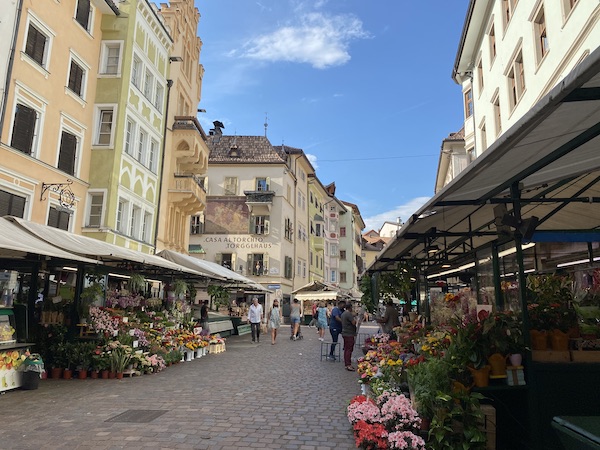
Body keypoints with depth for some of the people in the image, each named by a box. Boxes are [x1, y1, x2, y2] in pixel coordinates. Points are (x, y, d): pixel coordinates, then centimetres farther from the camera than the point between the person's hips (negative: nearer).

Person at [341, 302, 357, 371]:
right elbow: (354, 323, -22)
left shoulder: (343, 313, 13)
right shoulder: (349, 314, -17)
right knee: (349, 349, -8)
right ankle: (348, 365, -9)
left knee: (346, 349, 12)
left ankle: (346, 364, 17)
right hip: (349, 334, -10)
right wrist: (354, 317, -4)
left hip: (344, 333, 10)